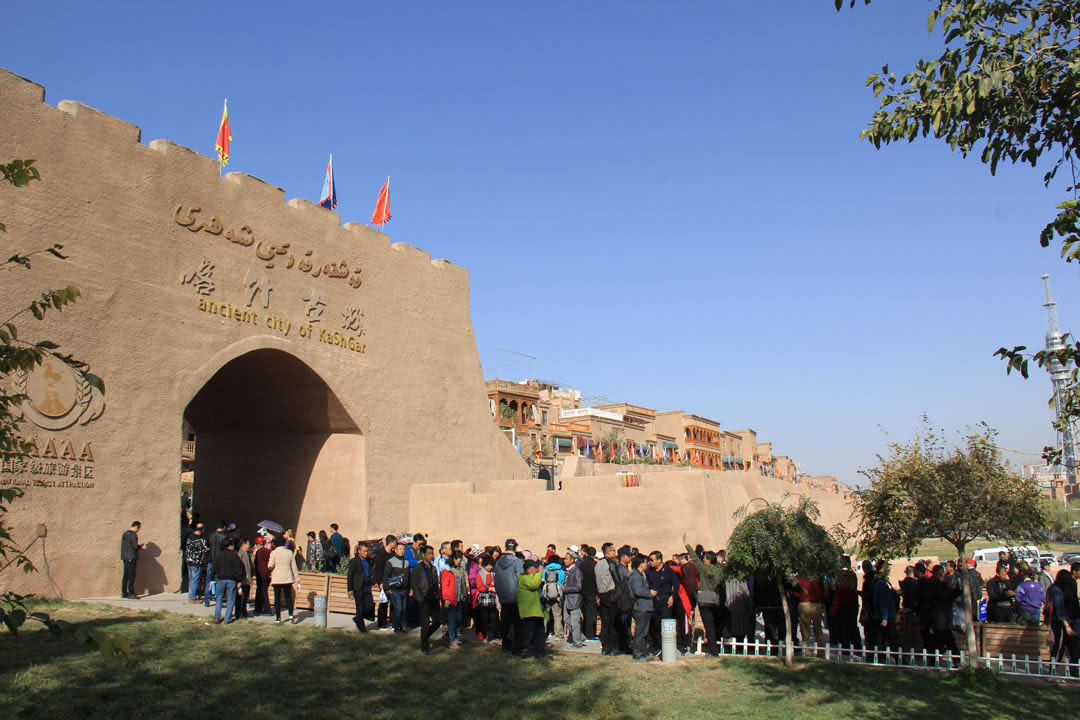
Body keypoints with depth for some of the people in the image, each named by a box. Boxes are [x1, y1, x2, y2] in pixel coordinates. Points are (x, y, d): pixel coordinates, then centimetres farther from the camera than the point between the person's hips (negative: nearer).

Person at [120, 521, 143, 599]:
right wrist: (140, 546, 3)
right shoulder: (133, 534, -13)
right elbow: (135, 546, -18)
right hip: (131, 557, -9)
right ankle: (130, 593, -6)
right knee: (132, 575, -6)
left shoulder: (125, 533, 15)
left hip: (125, 557, 9)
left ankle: (124, 592, 18)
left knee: (126, 575, 13)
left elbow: (123, 546, 20)